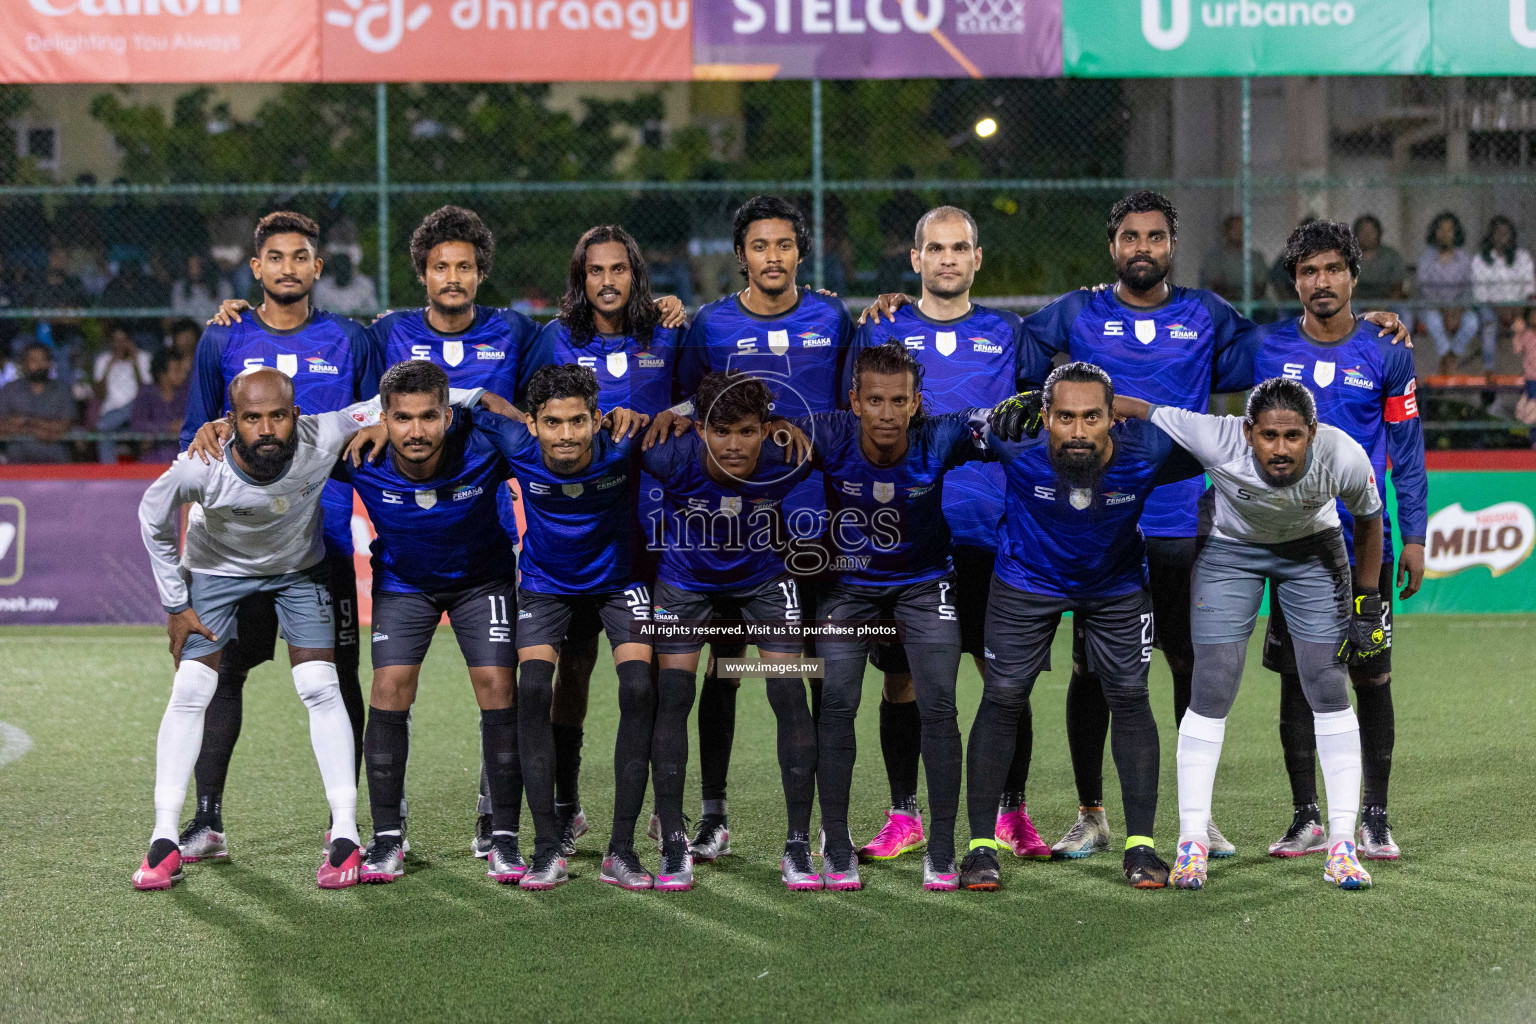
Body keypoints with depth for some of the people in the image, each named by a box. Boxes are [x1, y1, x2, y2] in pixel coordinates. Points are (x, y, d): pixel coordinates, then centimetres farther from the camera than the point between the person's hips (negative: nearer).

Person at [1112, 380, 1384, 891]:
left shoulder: (1344, 457, -31)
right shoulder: (1217, 440, -36)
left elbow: (1369, 519, -9)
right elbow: (1134, 410, -25)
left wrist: (1367, 603, -4)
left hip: (1312, 549, 1)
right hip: (1231, 547, -1)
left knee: (1329, 690, -6)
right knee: (1211, 692, -7)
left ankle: (1342, 842, 3)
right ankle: (1192, 839, 3)